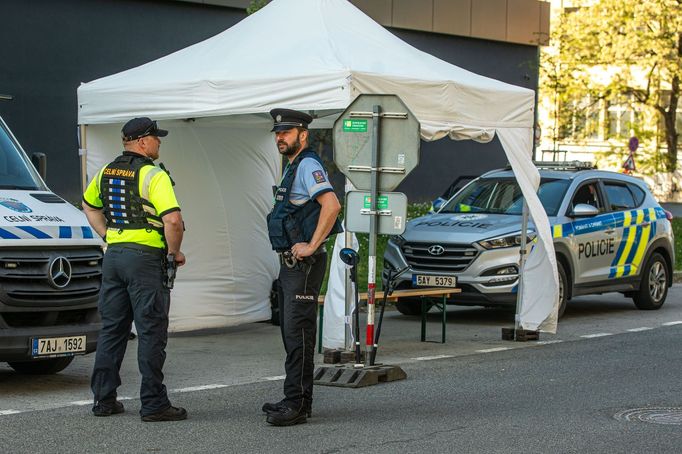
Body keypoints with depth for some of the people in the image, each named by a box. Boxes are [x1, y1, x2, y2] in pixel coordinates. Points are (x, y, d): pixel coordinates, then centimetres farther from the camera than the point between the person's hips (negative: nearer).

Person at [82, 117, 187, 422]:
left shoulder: (107, 172, 11)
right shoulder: (153, 175, -13)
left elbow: (89, 205, 27)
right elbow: (173, 220, -22)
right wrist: (174, 252, -7)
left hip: (113, 256, 7)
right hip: (145, 259, -7)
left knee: (111, 329, 13)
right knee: (151, 333, -3)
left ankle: (103, 399, 16)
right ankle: (154, 404, -2)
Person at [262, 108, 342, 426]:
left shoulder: (308, 165, -13)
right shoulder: (293, 168, 19)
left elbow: (331, 204, -28)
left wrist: (311, 246, -24)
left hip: (304, 264, -11)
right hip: (290, 263, 11)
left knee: (298, 332, -11)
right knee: (289, 330, 14)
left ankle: (298, 404, -11)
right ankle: (295, 399, 20)